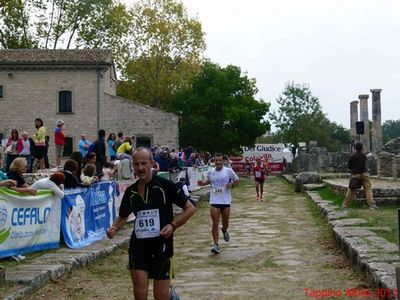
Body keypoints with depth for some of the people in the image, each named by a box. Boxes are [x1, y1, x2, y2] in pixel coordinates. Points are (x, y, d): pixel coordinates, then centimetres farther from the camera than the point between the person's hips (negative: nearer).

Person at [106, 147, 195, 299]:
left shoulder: (165, 185, -7)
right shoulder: (130, 191, 5)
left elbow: (190, 208, -2)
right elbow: (123, 216, 21)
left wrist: (173, 225, -14)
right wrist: (114, 228, 1)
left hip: (162, 245, -2)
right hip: (138, 246, 3)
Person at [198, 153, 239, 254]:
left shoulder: (229, 171, -7)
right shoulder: (210, 172, 1)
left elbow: (237, 181, 5)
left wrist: (231, 184, -15)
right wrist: (203, 183, 3)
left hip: (226, 201, -1)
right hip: (214, 201, 1)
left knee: (225, 222, 14)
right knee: (215, 224, -4)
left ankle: (224, 231, 50)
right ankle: (216, 245, 1)